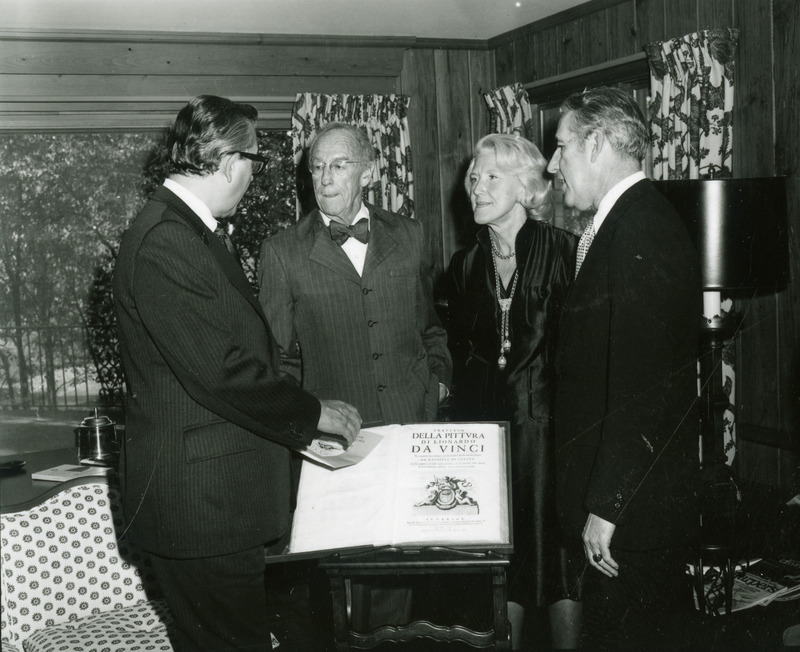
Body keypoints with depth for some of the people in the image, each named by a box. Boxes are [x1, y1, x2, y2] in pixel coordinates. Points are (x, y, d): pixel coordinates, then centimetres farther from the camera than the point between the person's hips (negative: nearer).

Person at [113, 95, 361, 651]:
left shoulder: (187, 231, 16)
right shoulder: (164, 242, -19)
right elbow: (219, 369, -23)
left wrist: (302, 407, 13)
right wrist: (312, 413, -12)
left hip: (212, 498, 10)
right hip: (200, 501, -10)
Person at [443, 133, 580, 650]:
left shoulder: (564, 252, -6)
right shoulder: (465, 266, 9)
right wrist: (466, 424, 9)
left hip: (548, 427, -4)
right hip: (485, 429, 4)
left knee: (559, 556, 2)